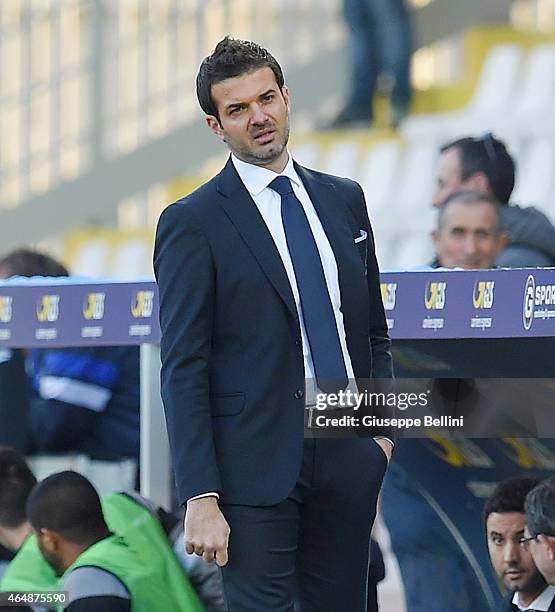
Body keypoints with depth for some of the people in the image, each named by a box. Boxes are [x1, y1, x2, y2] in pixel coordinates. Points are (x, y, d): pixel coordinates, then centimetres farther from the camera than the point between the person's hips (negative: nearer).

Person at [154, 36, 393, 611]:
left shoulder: (344, 199, 13)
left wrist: (383, 431, 8)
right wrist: (200, 497, -14)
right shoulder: (192, 223, -3)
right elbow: (183, 370, -7)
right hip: (258, 464, -5)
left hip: (347, 455, 5)